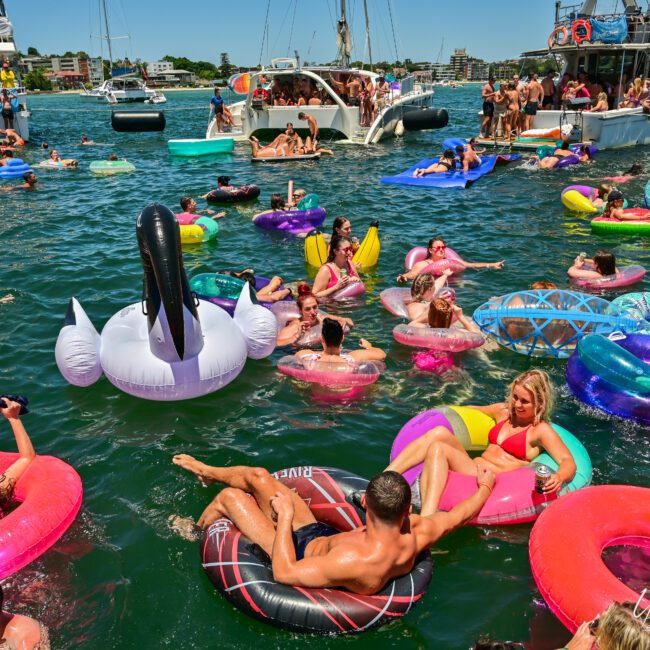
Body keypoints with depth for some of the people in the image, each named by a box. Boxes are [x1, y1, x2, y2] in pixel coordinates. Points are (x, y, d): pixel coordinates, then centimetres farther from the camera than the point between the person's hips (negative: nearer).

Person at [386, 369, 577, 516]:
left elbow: (568, 461, -10)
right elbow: (473, 411, 38)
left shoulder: (542, 431, 1)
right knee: (439, 432, -21)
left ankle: (426, 520, -44)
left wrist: (559, 477, -33)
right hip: (474, 469, 6)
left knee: (438, 449, -29)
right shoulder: (504, 411, 20)